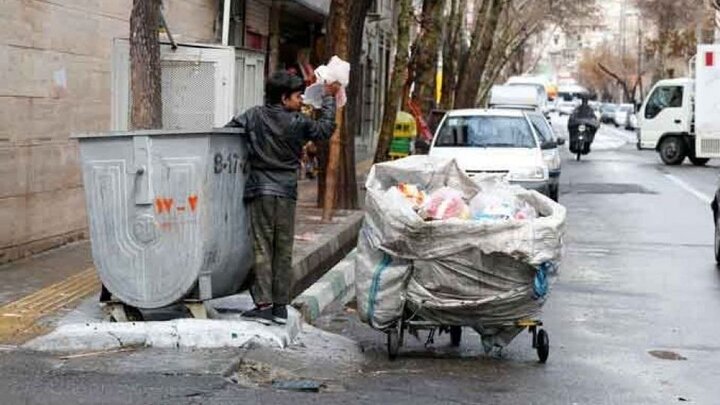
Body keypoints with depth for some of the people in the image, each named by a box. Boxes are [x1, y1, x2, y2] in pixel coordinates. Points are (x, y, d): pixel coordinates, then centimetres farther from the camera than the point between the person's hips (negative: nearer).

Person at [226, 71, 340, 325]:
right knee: (283, 251, 8)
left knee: (262, 249, 0)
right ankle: (280, 306, 12)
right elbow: (325, 128, 13)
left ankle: (264, 305, -5)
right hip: (286, 193, 0)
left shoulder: (254, 116, -1)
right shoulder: (298, 123, -2)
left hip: (260, 192, 0)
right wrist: (329, 98, 23)